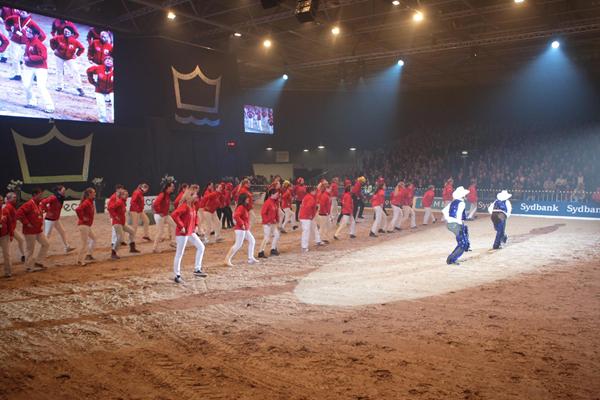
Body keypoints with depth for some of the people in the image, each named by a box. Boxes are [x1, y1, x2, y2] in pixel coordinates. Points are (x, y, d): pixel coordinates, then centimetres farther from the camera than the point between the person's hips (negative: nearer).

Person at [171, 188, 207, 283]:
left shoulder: (192, 206, 9)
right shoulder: (184, 206, -19)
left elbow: (195, 215, 27)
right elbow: (174, 215, -31)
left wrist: (196, 225, 14)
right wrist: (181, 226, -26)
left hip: (190, 232, 9)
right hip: (182, 233, -9)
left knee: (201, 247, 7)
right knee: (179, 254, 0)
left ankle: (197, 269, 12)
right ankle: (177, 275, 11)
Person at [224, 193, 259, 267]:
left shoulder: (245, 207, 14)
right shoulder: (241, 207, -17)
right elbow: (236, 216, -31)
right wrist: (242, 224, -26)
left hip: (246, 229, 10)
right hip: (240, 229, -10)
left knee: (252, 241, 14)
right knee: (238, 245, -9)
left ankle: (251, 258, 20)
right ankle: (227, 260, -3)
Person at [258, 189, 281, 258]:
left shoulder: (275, 202, 7)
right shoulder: (267, 202, -19)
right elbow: (263, 213, -21)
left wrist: (277, 221, 13)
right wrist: (267, 221, -19)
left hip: (273, 223, 9)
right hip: (267, 223, -9)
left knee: (276, 235, 14)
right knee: (266, 238, -7)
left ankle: (273, 249, 26)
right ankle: (261, 252, -1)